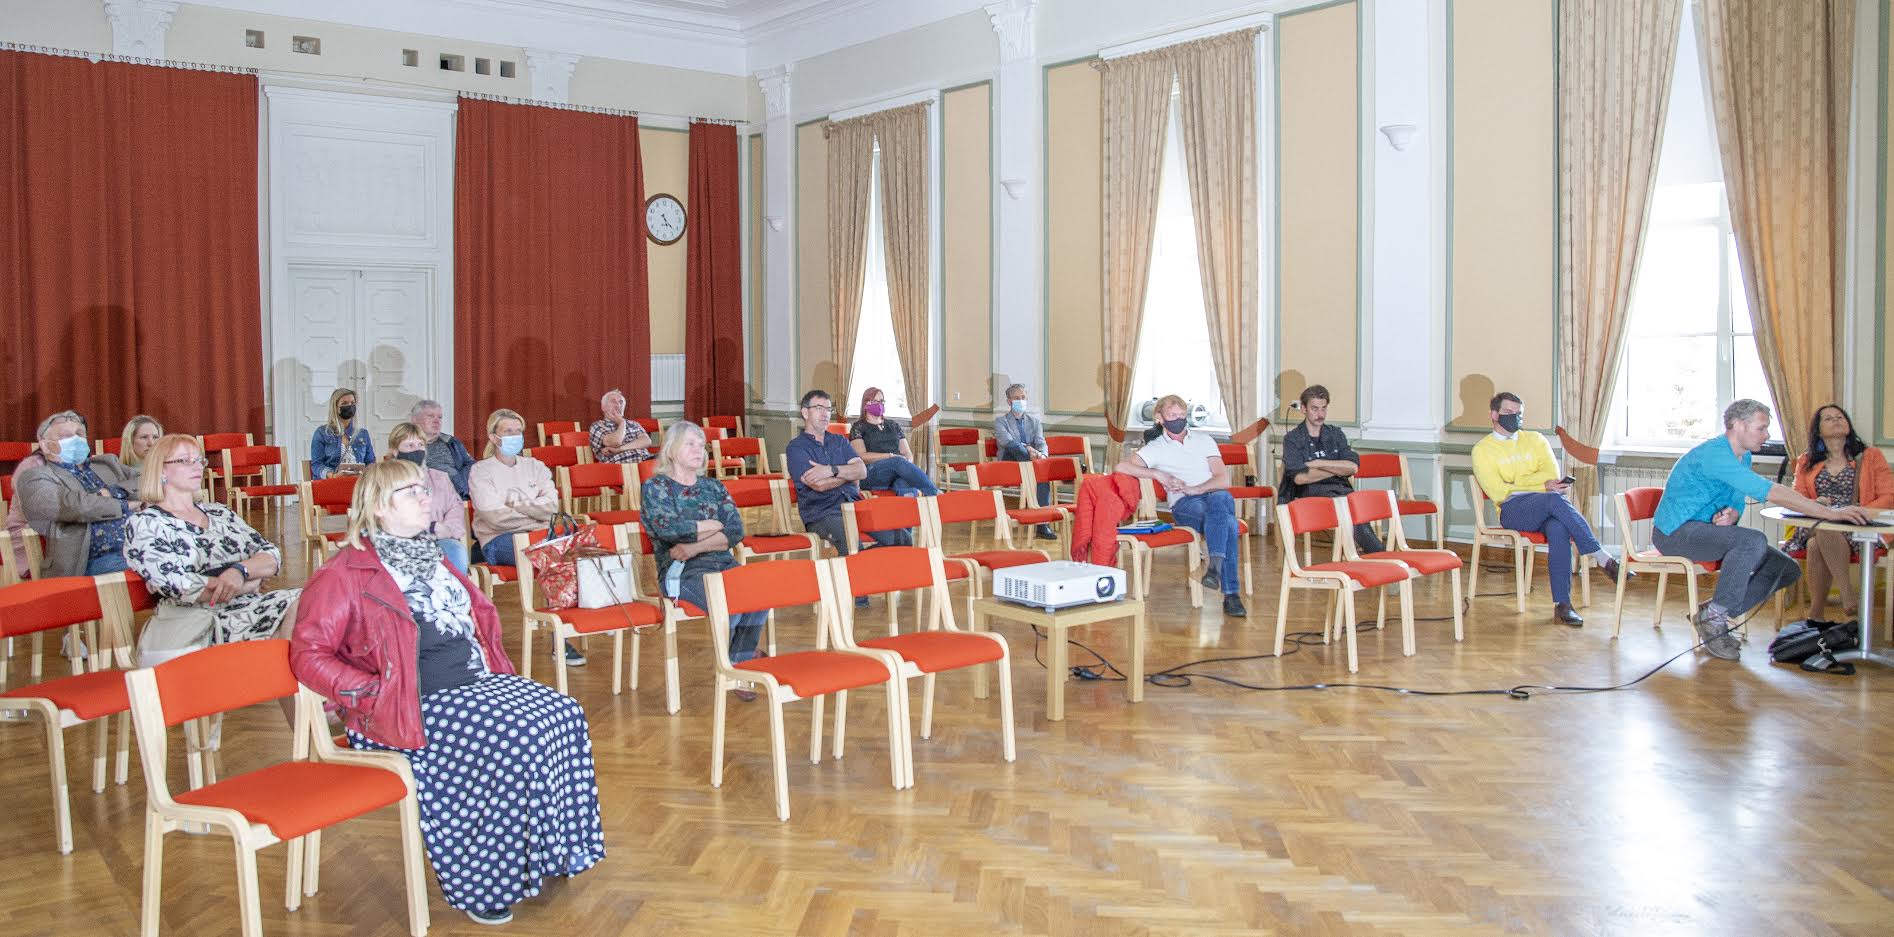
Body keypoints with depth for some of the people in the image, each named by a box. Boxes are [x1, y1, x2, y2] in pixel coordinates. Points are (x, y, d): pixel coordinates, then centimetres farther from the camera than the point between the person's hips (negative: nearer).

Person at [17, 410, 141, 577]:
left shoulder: (107, 463, 26)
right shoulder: (33, 477, 8)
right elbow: (75, 505, -9)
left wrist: (114, 492, -4)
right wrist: (125, 506, 1)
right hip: (98, 559, -5)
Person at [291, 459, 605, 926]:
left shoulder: (432, 559, 18)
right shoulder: (345, 574, -7)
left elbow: (482, 612, 30)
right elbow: (307, 653, -11)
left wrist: (498, 669, 15)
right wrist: (372, 693, -20)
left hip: (475, 683, 8)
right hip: (413, 708, -8)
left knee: (563, 713, -13)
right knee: (515, 738, -27)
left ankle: (549, 850, -2)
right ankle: (478, 882, -11)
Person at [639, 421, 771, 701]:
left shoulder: (714, 487, 20)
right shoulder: (655, 487, 9)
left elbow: (736, 532, 5)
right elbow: (668, 529, -10)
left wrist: (695, 547, -9)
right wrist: (714, 525, 1)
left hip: (724, 564, 4)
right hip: (681, 570, -4)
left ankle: (740, 665, -18)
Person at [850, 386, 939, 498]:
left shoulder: (894, 425, 26)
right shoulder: (858, 427, 13)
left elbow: (908, 453, 17)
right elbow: (862, 456, -3)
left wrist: (908, 463, -8)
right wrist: (891, 456, -10)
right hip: (870, 474, -3)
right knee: (898, 462, -35)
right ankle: (933, 492, -50)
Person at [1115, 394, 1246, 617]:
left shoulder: (1203, 440, 21)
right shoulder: (1156, 448, 16)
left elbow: (1224, 480, 10)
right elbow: (1122, 466, -2)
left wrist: (1194, 489, -7)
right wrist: (1158, 474, -9)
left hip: (1215, 495, 2)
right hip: (1184, 505, -2)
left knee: (1220, 498, -38)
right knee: (1226, 521, -35)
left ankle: (1215, 565, -52)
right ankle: (1230, 594, -46)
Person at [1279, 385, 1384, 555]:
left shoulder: (1335, 434, 18)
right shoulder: (1292, 439, 5)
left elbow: (1353, 467, 2)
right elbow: (1299, 477, -12)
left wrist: (1318, 463, -6)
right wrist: (1337, 469, -2)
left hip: (1339, 488, 4)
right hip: (1309, 491, -3)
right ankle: (1378, 553, -38)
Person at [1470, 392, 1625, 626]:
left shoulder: (1535, 439, 22)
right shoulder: (1482, 449, 10)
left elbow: (1553, 474, 5)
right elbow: (1498, 493, -4)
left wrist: (1516, 482, -6)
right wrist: (1543, 487, -9)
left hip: (1547, 510, 3)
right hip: (1512, 511, -3)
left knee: (1558, 530, -35)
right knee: (1554, 499, -35)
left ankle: (1562, 605, -38)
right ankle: (1602, 558, -31)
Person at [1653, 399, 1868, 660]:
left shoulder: (1743, 457, 11)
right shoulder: (1714, 453, -23)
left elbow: (1737, 502, 15)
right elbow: (1770, 491, -30)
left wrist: (1731, 515, -13)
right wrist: (1830, 513, -31)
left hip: (1705, 529, 10)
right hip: (1676, 531, -10)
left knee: (1787, 569, -1)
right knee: (1753, 541, -34)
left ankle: (1711, 614, 0)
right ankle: (1714, 618, -20)